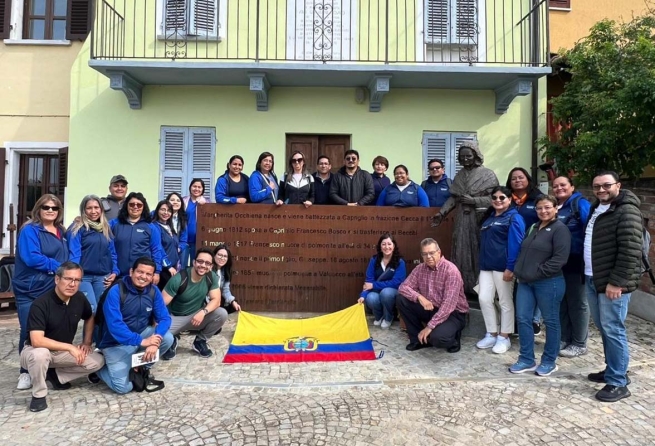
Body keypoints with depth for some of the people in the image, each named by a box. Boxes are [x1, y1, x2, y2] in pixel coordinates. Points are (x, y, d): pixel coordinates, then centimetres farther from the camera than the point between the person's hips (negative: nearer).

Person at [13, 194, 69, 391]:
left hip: (53, 289, 5)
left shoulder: (62, 233, 11)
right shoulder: (29, 230, -9)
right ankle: (26, 372, 17)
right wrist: (58, 267, -16)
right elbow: (31, 258, -20)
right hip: (29, 291, -5)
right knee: (29, 332, 2)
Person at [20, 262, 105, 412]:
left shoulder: (79, 298, -9)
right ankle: (39, 394, -13)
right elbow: (37, 340, -33)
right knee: (40, 354, -40)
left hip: (63, 351, 5)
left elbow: (89, 317, 13)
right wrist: (70, 347, -31)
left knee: (98, 361, -11)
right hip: (36, 351, -5)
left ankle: (55, 375, 7)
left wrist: (87, 342, 3)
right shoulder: (40, 304, -26)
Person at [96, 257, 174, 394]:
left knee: (167, 338, -22)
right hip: (117, 343, -4)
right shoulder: (116, 291, -22)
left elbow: (164, 318, -10)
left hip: (142, 333, 5)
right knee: (123, 387, -16)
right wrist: (141, 341, -35)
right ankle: (101, 367, 16)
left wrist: (155, 339, -30)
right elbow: (114, 325, -29)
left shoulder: (153, 291, -7)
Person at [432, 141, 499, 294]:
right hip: (462, 221, 4)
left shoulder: (488, 174, -1)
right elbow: (453, 197, 11)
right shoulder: (459, 175, 14)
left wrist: (473, 200, -13)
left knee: (478, 255, -2)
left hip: (480, 220, -4)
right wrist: (441, 212, 0)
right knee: (462, 255, 5)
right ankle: (463, 289, 13)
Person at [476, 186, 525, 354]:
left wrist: (510, 267, -20)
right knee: (484, 299, 4)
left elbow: (515, 245, -14)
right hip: (486, 266, 7)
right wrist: (482, 263, 17)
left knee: (505, 302, 4)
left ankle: (504, 337, 16)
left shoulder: (514, 218, -5)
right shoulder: (489, 218, 17)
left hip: (503, 267, -7)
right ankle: (492, 334, 18)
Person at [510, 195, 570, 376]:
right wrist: (520, 271, 9)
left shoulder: (560, 229, -8)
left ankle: (549, 361, 20)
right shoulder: (532, 228, 17)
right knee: (523, 319, 7)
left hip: (548, 283, -8)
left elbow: (560, 259, -18)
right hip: (525, 282, 8)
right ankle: (527, 359, 19)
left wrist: (538, 272, -17)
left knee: (550, 321, 7)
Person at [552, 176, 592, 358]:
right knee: (561, 302, 13)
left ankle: (579, 344, 17)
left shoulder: (580, 204, -8)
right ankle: (565, 339, 26)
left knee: (577, 303, 5)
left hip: (575, 262, -6)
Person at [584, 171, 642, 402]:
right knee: (603, 329, 16)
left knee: (613, 330, -4)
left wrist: (616, 282, -22)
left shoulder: (627, 211, -14)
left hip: (612, 283, -9)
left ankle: (618, 383, 5)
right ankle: (613, 370, 29)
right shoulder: (596, 208, 15)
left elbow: (630, 251, -20)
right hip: (592, 279, 9)